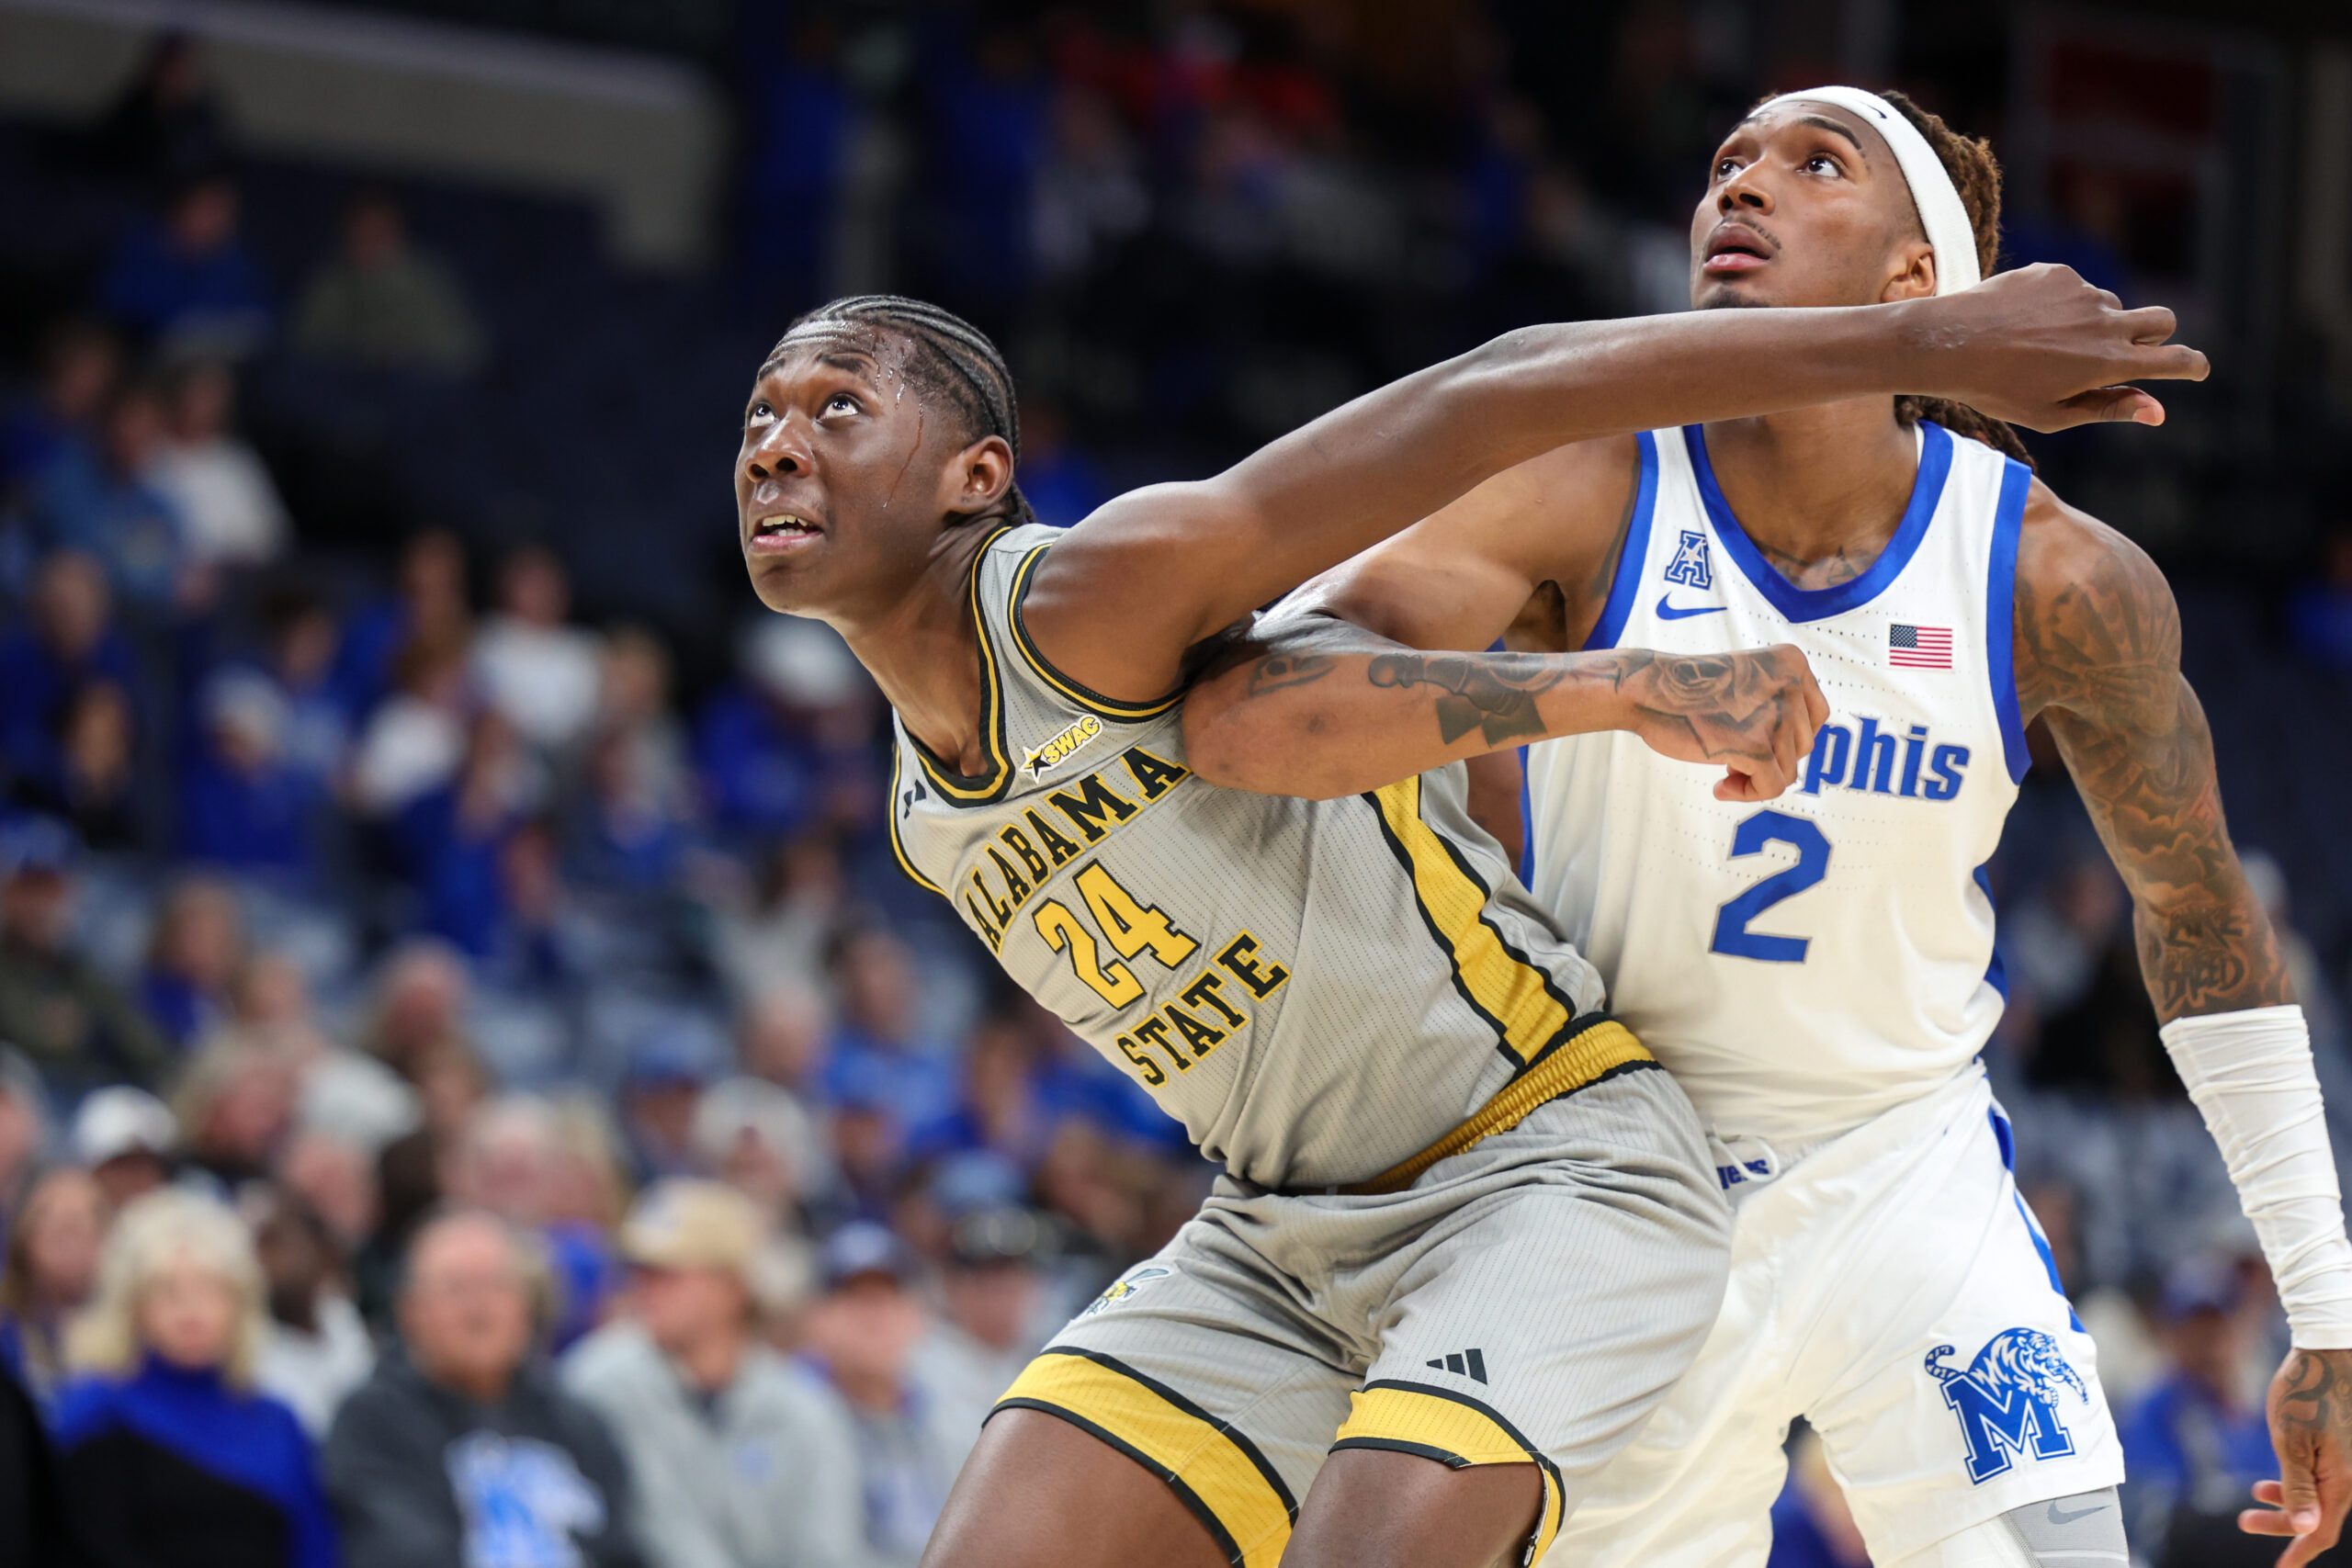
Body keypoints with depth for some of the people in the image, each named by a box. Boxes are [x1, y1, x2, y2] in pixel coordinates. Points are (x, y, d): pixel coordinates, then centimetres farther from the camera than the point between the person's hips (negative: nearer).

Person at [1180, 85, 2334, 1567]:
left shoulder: (2059, 580, -11)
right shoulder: (1589, 501, -16)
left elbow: (2198, 905, 6)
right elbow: (1240, 712, -32)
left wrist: (2323, 1316, 7)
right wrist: (1607, 686, -46)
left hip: (1913, 1177, 1)